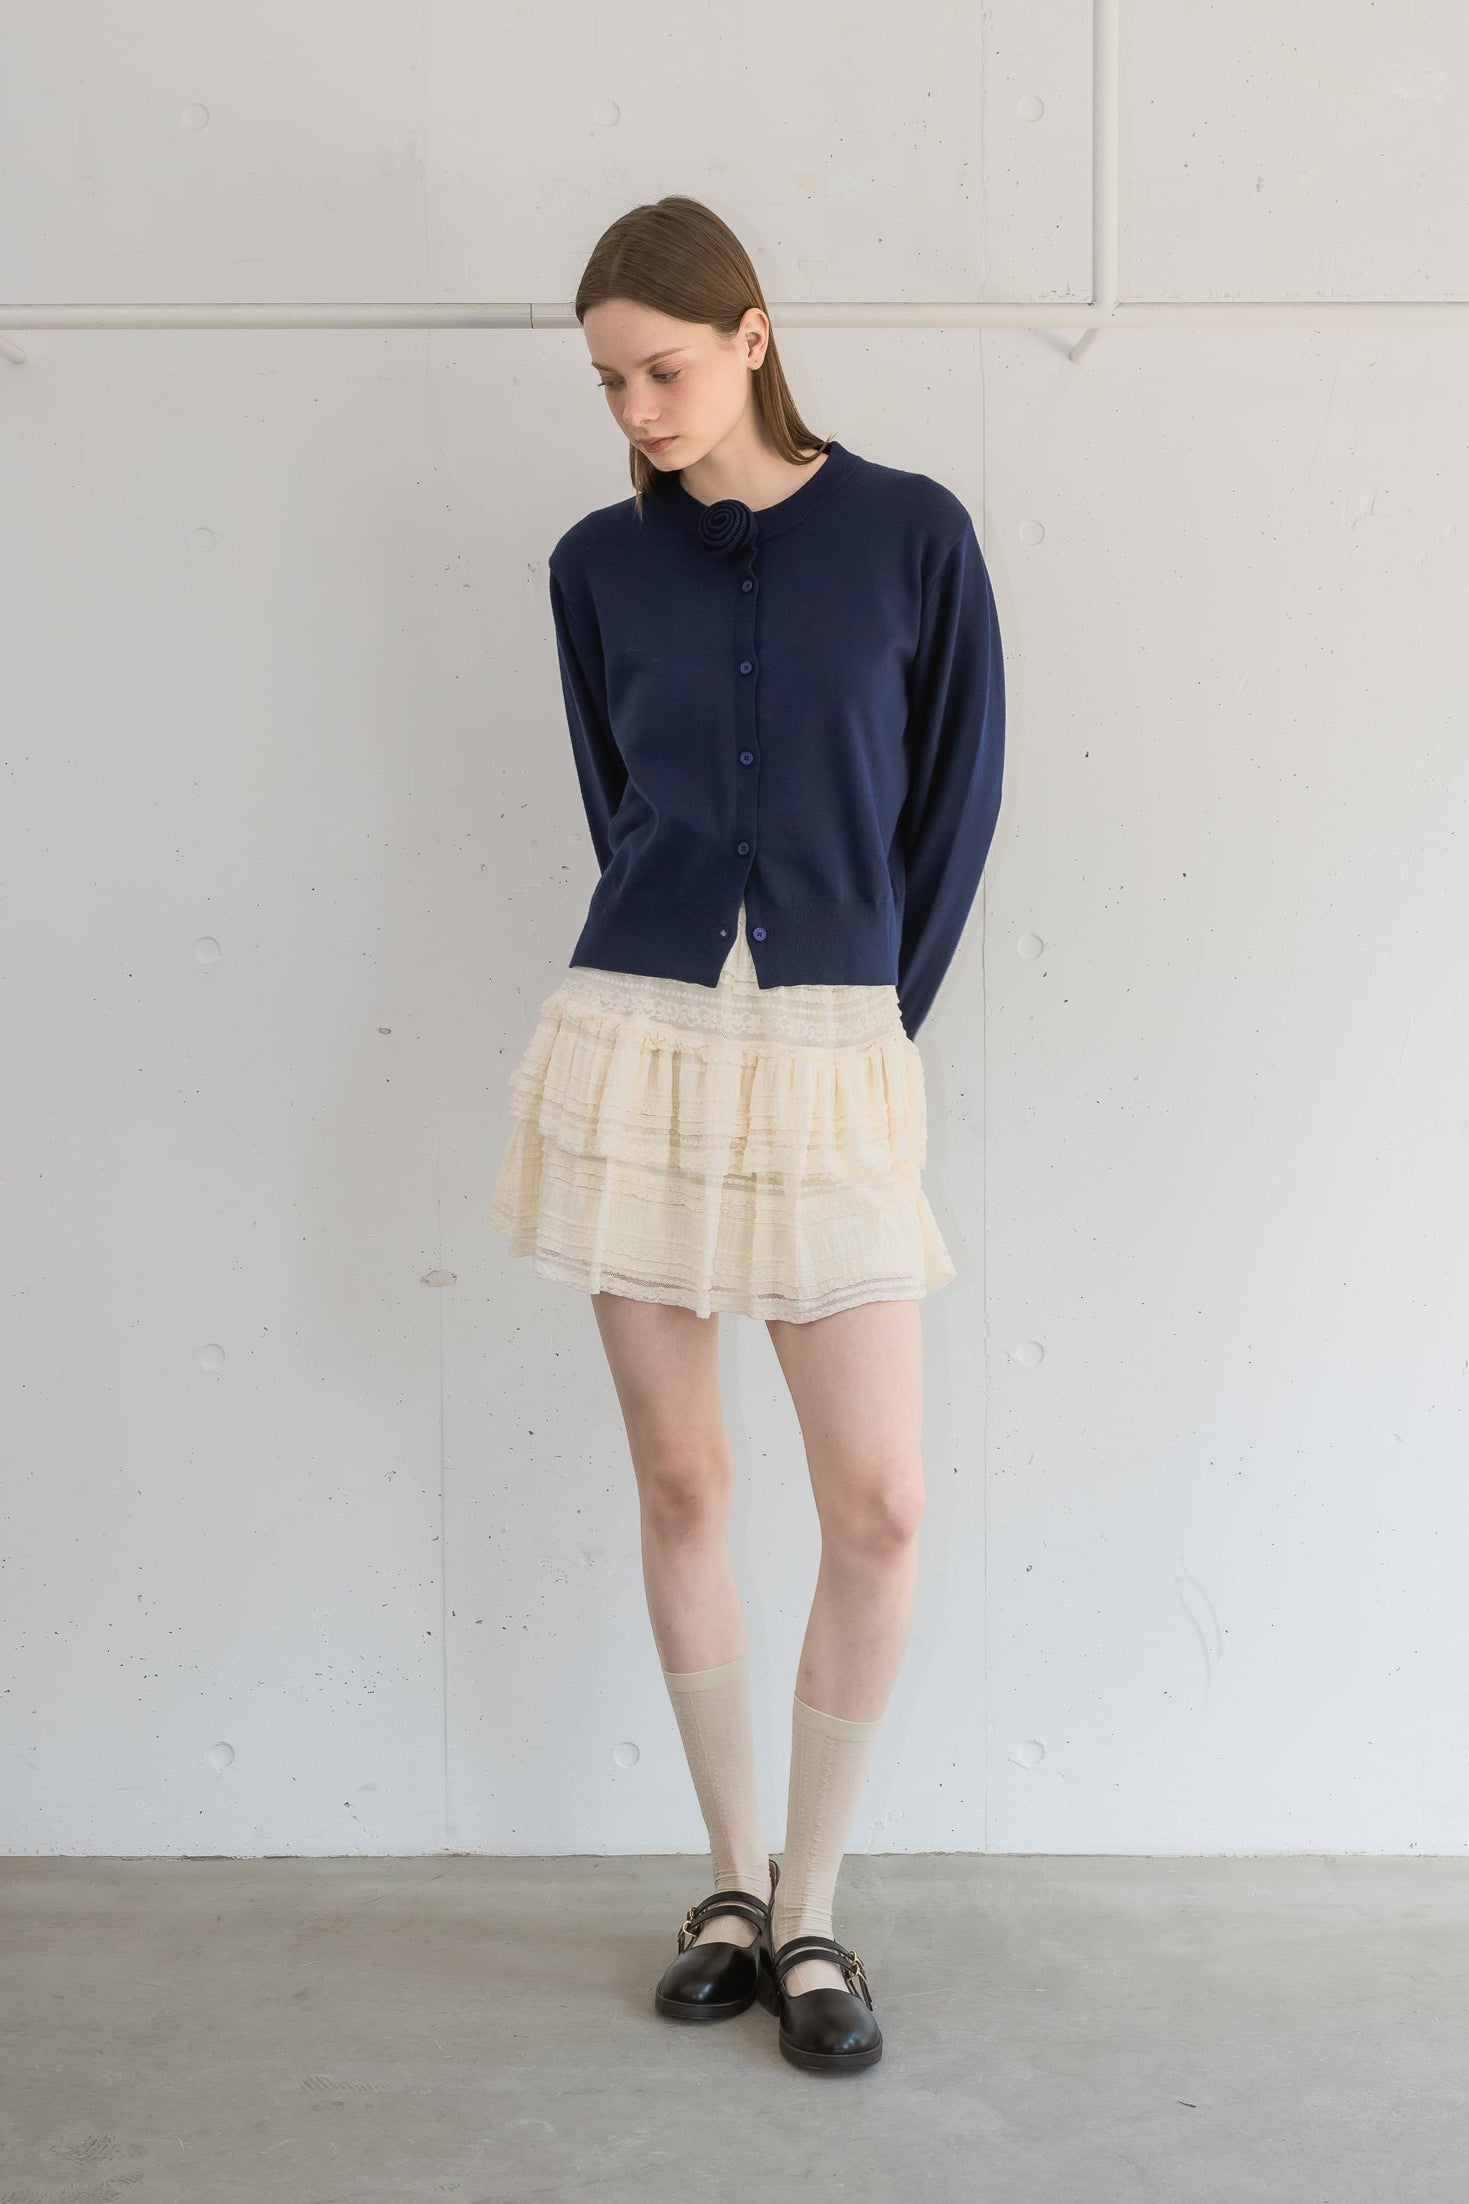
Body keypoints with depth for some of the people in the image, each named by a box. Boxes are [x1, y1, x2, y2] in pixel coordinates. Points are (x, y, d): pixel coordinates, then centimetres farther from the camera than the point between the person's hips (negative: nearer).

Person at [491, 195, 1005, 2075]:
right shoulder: (599, 563, 6)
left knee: (880, 1509, -4)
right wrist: (683, 971, 10)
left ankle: (810, 1908, 16)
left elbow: (960, 794, 4)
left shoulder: (909, 532, 0)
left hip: (827, 1061, -1)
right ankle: (733, 1883, 24)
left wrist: (875, 1015, 4)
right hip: (633, 1041, 2)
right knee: (679, 1484, 7)